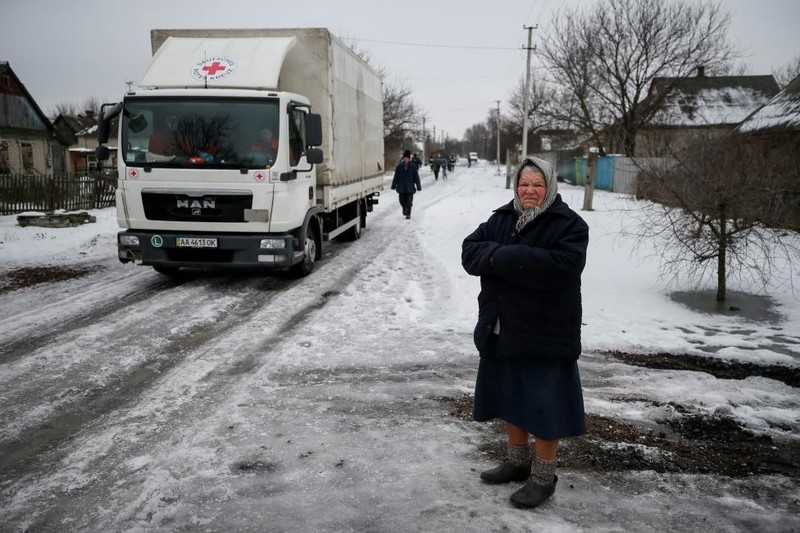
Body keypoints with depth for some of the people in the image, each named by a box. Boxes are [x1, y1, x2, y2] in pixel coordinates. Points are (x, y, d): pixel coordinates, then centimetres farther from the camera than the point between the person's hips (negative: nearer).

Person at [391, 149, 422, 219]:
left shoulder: (413, 167, -2)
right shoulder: (399, 166, -1)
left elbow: (416, 177, 2)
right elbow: (396, 177, 2)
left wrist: (418, 186, 1)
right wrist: (393, 186, 1)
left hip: (410, 188, -1)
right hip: (401, 188, 1)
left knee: (409, 202, 0)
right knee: (402, 200, 6)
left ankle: (408, 214, 13)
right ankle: (404, 208, 37)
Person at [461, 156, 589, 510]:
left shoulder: (569, 224, -11)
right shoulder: (501, 219, 8)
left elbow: (558, 267, -27)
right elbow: (470, 252, 0)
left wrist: (503, 258, -23)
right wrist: (498, 254, -21)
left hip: (545, 335, -6)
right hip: (502, 330, 7)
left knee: (543, 406, 3)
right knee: (510, 398, 19)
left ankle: (544, 476, 21)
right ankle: (517, 461, 38)